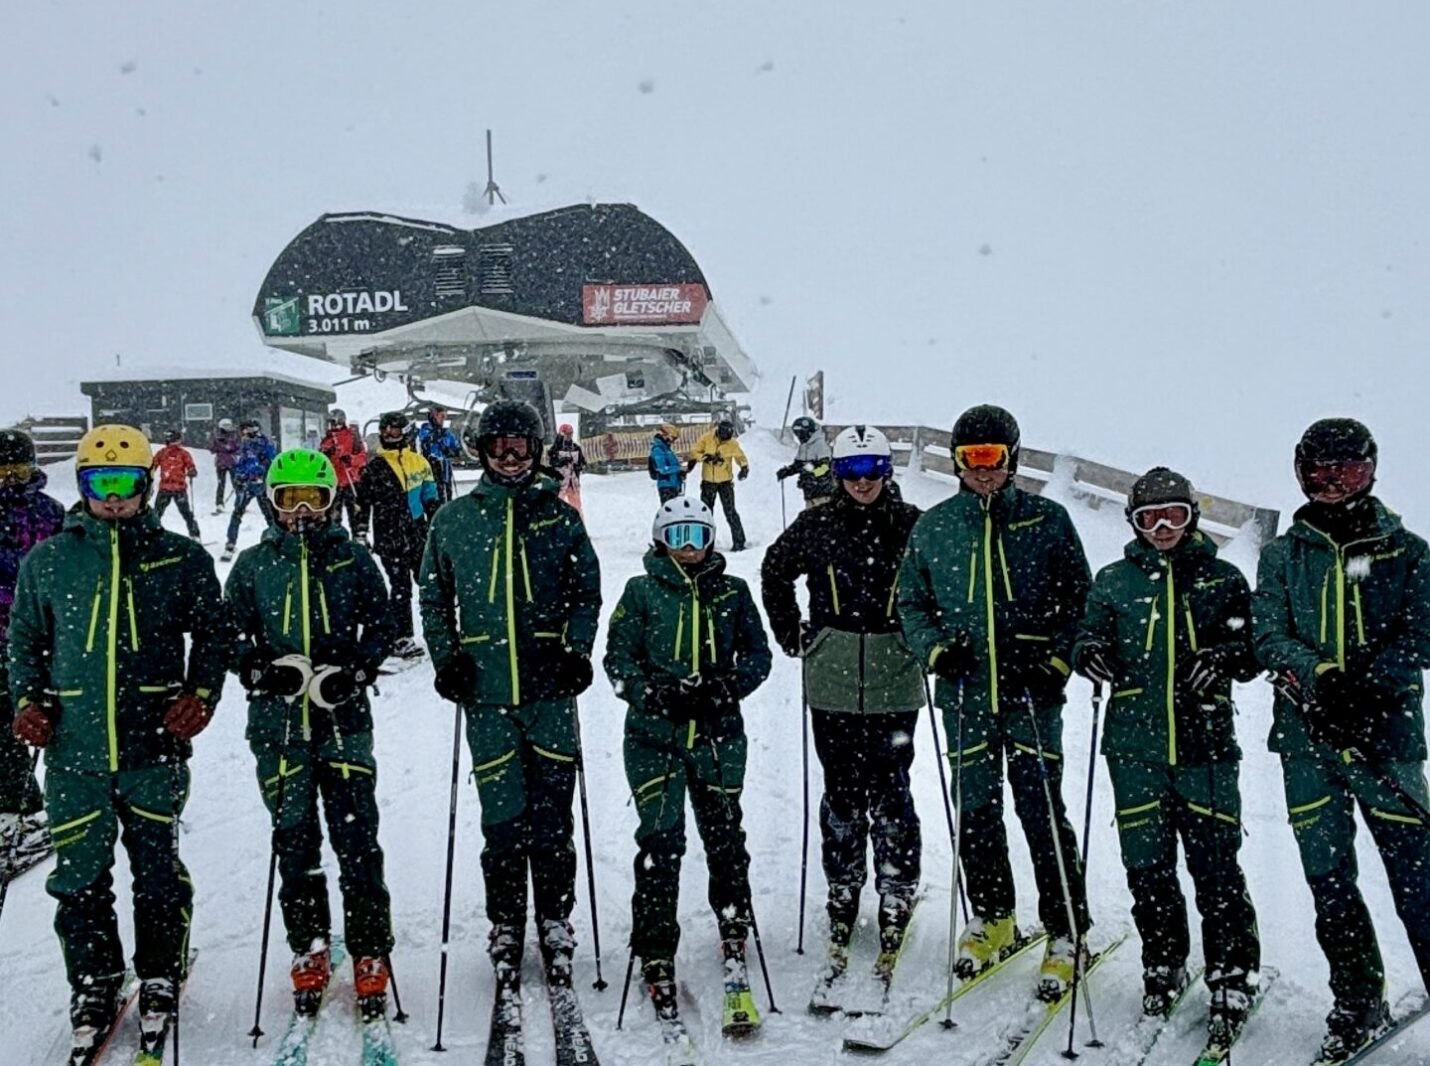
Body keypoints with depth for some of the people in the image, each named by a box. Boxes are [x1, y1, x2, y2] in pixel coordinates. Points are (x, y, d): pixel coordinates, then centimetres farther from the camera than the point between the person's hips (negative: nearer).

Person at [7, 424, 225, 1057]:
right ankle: (93, 984, 24)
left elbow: (212, 633, 8)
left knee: (157, 872, 8)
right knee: (81, 875, 7)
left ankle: (160, 981, 24)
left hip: (154, 747, -1)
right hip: (73, 751, 1)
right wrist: (27, 701, 0)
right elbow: (25, 640, 14)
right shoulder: (46, 562, 6)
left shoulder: (180, 559, 2)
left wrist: (201, 696, -6)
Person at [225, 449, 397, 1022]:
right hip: (278, 722, 2)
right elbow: (232, 633, 10)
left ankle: (370, 958, 5)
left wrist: (354, 672, -10)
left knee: (356, 840, -3)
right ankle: (309, 954, 22)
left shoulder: (355, 560, 4)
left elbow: (381, 627, 7)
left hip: (344, 720, -2)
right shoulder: (253, 565, 7)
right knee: (294, 843, 9)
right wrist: (262, 670, -9)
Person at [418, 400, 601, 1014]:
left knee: (552, 818, 3)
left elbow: (587, 593, 12)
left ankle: (556, 928, 16)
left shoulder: (560, 518, 8)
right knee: (502, 819, 0)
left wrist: (577, 651, -2)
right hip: (486, 692, 0)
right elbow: (434, 599, 15)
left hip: (551, 688, 0)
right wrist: (446, 658, 2)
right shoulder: (453, 520, 9)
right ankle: (505, 935, 13)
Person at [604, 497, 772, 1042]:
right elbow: (618, 658, 3)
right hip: (654, 736, -1)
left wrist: (727, 686, -9)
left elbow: (758, 654, 9)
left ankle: (734, 940, 24)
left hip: (718, 735, 2)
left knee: (725, 838, 3)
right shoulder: (642, 591, 4)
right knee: (660, 846, -5)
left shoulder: (732, 592, 9)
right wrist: (654, 692, -14)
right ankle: (657, 964, 4)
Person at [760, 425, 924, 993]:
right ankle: (842, 901, 19)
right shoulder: (815, 527, 3)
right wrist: (792, 633, 12)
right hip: (833, 683, 1)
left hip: (895, 684, -1)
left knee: (890, 793, -1)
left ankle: (896, 904, 11)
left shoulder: (913, 526, -1)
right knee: (841, 793, 7)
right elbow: (774, 573, 19)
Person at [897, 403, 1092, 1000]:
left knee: (1042, 811, -2)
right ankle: (992, 919, 27)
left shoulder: (1046, 521, 3)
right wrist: (934, 647, -4)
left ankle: (1066, 933, 10)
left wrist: (1060, 659, -7)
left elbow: (1079, 598, 6)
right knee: (974, 812, 10)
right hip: (964, 694, 3)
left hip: (1032, 691, -2)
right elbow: (910, 603, 14)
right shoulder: (932, 528, 8)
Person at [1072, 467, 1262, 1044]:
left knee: (1216, 867, -3)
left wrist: (1225, 658, -12)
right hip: (1135, 744, 2)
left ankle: (1233, 982, 10)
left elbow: (1254, 649, 9)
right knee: (1147, 867, 6)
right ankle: (1163, 968, 25)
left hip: (1206, 743, -1)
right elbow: (1087, 633, 12)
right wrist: (1089, 651, -11)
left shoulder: (1222, 579, 8)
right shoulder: (1113, 581, 10)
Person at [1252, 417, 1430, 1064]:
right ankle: (1358, 1006, 18)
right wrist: (1320, 676, -17)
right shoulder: (1283, 555, 12)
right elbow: (1268, 634, 2)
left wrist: (1367, 686, -19)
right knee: (1329, 879, 6)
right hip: (1307, 738, 2)